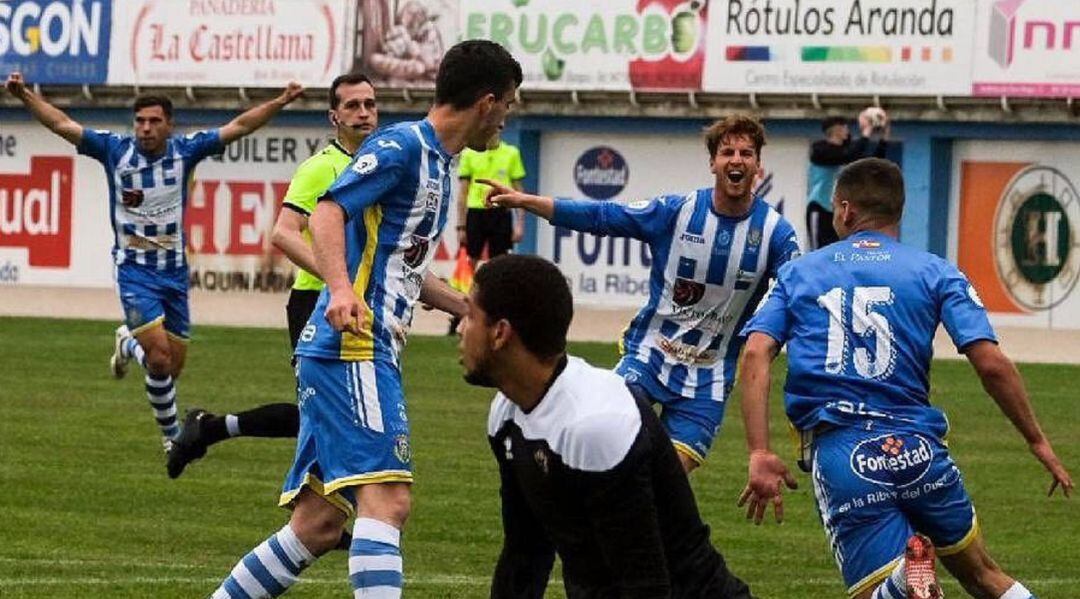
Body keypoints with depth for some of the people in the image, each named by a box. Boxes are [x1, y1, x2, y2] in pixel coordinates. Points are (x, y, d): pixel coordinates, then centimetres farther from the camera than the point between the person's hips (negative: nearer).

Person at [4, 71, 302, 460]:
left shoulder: (184, 151, -2)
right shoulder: (115, 150, -7)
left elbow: (238, 127, 1)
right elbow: (62, 124, -9)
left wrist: (280, 103, -8)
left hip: (174, 271, 3)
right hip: (134, 271, -3)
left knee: (174, 365, 10)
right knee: (160, 358, -18)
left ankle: (129, 344, 43)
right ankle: (173, 435, 6)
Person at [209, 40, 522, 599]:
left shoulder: (440, 165, 22)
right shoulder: (402, 145, -7)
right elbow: (328, 213, -18)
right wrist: (341, 289, -33)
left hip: (368, 349, 10)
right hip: (353, 346, -10)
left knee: (318, 526, 7)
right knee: (387, 498, -21)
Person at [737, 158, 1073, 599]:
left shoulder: (797, 273, 14)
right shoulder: (936, 273, 9)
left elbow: (755, 356, -1)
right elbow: (991, 364, -1)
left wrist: (759, 454, -6)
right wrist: (1038, 442, 9)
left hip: (837, 455, 0)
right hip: (917, 446, 0)